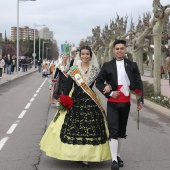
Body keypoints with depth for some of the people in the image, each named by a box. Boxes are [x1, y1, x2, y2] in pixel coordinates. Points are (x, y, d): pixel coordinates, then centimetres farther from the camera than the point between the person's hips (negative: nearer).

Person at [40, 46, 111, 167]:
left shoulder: (95, 70, 4)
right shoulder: (74, 69, 3)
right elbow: (68, 86, 0)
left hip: (90, 102, 0)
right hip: (75, 101, 0)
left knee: (90, 128, -2)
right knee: (73, 127, 2)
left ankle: (87, 155, 7)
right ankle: (75, 153, 16)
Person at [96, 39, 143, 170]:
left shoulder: (132, 65, 4)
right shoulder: (107, 65, 1)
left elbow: (138, 83, 4)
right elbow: (98, 82, 4)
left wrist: (141, 100, -4)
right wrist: (109, 93, -10)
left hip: (126, 103, 2)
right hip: (112, 103, -2)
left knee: (122, 130, 12)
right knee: (113, 130, -8)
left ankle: (118, 156, 27)